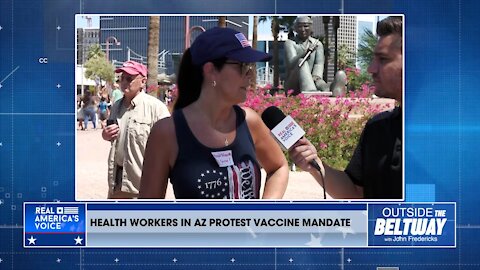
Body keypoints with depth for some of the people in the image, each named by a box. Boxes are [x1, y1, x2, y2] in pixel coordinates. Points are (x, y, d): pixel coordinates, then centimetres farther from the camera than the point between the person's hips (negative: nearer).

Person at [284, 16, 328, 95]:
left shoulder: (317, 44, 15)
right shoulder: (290, 43, 7)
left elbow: (319, 64, -3)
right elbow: (291, 63, -11)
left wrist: (316, 76, -27)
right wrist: (305, 53, -31)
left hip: (312, 81, 2)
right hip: (293, 85, -2)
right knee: (302, 62, -32)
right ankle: (310, 93, -61)